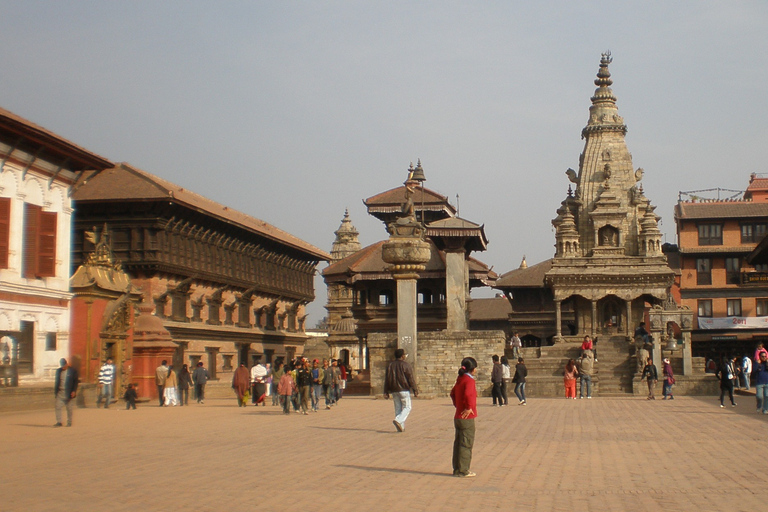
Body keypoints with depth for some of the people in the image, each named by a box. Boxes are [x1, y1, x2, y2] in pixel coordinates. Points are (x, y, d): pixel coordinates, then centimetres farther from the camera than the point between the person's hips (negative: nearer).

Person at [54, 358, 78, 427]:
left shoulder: (72, 371, -3)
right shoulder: (58, 370, 9)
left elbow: (76, 382, -2)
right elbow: (56, 381, 15)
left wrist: (74, 391, -11)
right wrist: (55, 391, 8)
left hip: (68, 393, -3)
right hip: (60, 392, 4)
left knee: (69, 408, 4)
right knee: (58, 407, -6)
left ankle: (69, 422, 13)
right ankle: (59, 422, -2)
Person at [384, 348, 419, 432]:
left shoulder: (390, 365, 10)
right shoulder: (405, 365, -6)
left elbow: (387, 380, 8)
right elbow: (411, 379, -9)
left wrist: (386, 392, 10)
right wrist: (415, 390, -5)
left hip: (394, 391, 6)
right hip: (404, 390, -5)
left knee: (398, 408, 10)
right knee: (407, 407, 1)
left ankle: (401, 427, 7)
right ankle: (398, 420, -21)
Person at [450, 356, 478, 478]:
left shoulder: (460, 379, 12)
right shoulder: (469, 380, -14)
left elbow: (452, 393, 24)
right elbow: (468, 394, -31)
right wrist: (469, 407, -21)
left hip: (458, 417, 9)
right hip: (467, 418, -9)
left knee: (458, 443, 13)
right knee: (466, 444, -2)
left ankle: (457, 469, 20)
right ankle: (463, 471, 1)